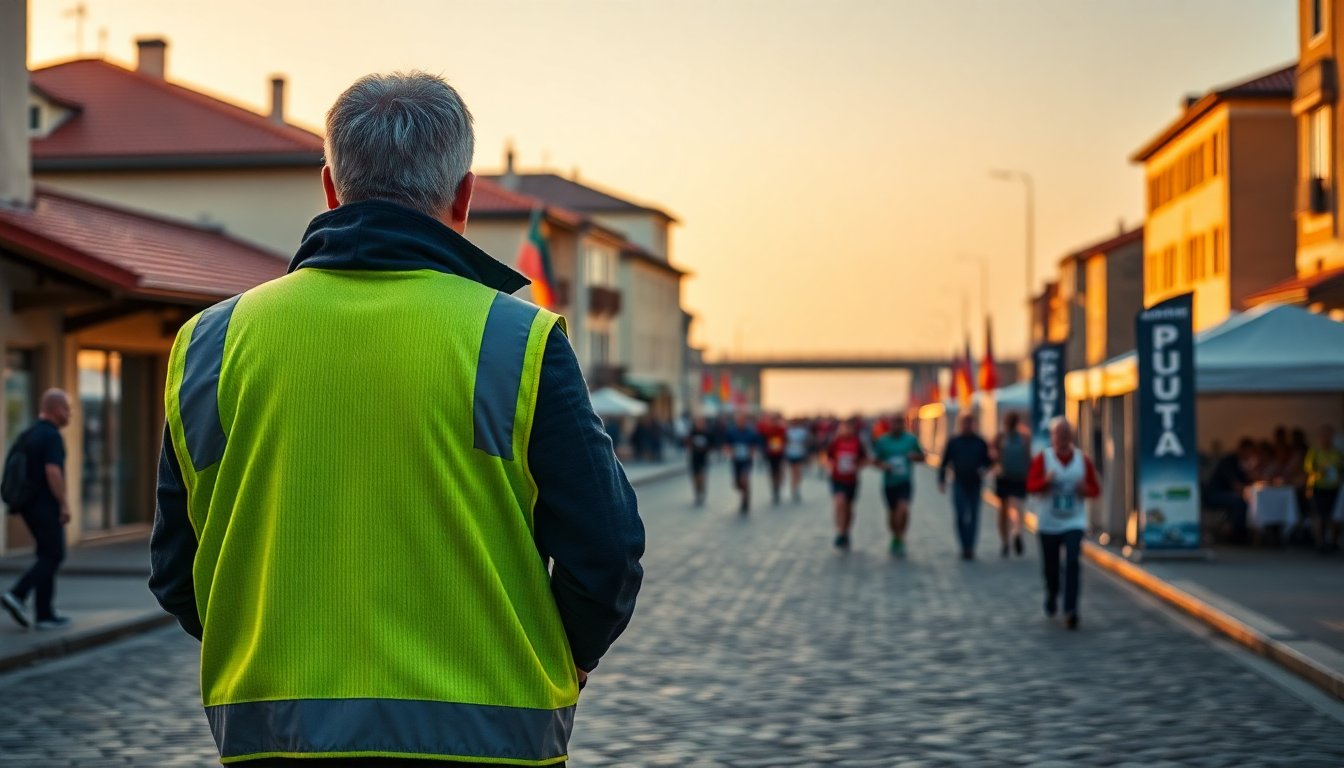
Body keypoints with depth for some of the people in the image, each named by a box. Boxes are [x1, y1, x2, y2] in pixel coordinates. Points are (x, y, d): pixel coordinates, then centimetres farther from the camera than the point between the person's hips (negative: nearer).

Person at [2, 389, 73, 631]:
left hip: (29, 504, 9)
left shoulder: (28, 434, 14)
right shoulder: (52, 436, -14)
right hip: (46, 505, -9)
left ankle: (45, 613, 8)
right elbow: (53, 472, -23)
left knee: (48, 557, 12)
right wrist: (64, 503, -18)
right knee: (52, 557, -2)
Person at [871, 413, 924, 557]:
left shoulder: (911, 439, 3)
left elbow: (922, 457, 12)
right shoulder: (882, 441, 3)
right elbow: (876, 460, 8)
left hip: (905, 481, -1)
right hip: (889, 482, 2)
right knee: (892, 512, 10)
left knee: (903, 508, -22)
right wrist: (882, 465, -14)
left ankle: (900, 540, -12)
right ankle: (895, 538, 34)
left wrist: (915, 456, -11)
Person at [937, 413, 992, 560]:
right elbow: (944, 462, 8)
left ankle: (969, 548, 10)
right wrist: (942, 480, 1)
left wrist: (983, 469, -10)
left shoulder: (980, 442, 6)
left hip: (975, 485, 1)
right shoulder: (953, 442, 5)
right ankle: (966, 547, -2)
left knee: (973, 516, 2)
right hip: (959, 484, -1)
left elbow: (988, 461, 11)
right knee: (960, 516, -8)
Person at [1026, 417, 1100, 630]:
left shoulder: (1083, 460, 2)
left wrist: (1086, 489, -16)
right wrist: (1046, 481, -28)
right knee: (1050, 566, 10)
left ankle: (1070, 611, -17)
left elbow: (1096, 489, 7)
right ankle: (1052, 595, 41)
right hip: (1048, 523, 0)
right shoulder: (1042, 459, -3)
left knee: (1072, 564, -16)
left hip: (1074, 522, 0)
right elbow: (1030, 485, -8)